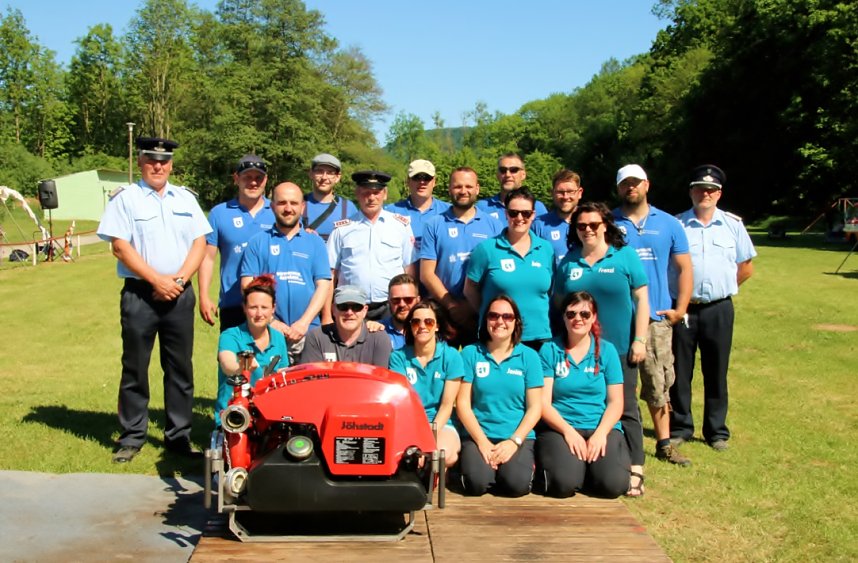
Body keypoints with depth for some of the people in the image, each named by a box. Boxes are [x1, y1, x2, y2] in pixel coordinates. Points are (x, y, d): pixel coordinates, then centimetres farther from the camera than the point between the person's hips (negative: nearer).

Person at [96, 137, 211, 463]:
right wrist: (157, 280, -13)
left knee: (180, 368, 7)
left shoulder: (186, 198, 12)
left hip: (180, 294, 3)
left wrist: (179, 279, -8)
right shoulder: (125, 198, 0)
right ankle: (132, 437, 15)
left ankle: (178, 437, 16)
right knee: (135, 368, 4)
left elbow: (200, 243, 6)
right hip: (139, 294, -3)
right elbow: (120, 247, -8)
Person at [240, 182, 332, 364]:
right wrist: (271, 322, -7)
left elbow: (323, 285, 5)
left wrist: (304, 322, -7)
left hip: (308, 332, 1)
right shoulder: (258, 242, 10)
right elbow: (248, 286, 4)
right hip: (269, 333, -1)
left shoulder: (315, 242, 12)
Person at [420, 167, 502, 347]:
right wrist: (452, 305, -9)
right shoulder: (434, 226, 4)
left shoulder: (493, 225, 6)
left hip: (484, 314, 1)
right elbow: (427, 274, 0)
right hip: (444, 312, -1)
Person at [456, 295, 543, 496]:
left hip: (519, 437, 0)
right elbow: (462, 403, 0)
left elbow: (535, 407, 2)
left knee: (516, 484, -26)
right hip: (478, 436, 0)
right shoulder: (470, 353, 3)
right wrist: (482, 441, -11)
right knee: (477, 483, -27)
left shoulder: (529, 356, 5)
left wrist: (514, 441, -12)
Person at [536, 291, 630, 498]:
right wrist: (568, 431, -16)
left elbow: (615, 402, 5)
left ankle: (591, 465, 8)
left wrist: (600, 434, -12)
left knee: (613, 484, -25)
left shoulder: (606, 350, 9)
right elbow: (543, 402, -1)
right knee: (563, 483, -30)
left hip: (601, 428, 2)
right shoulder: (549, 350, 3)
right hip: (559, 428, -2)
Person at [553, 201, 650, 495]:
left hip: (619, 348, -2)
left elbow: (641, 299, -1)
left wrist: (639, 340, -7)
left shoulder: (625, 256, 1)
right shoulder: (568, 262, 8)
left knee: (625, 409, 4)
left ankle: (634, 470, 10)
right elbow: (558, 304, 12)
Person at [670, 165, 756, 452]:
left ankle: (717, 431, 22)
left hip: (719, 309, 1)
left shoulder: (733, 224, 6)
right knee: (680, 372, 6)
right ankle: (680, 428, 19)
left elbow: (746, 267, 13)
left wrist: (723, 289, 9)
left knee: (717, 373, 9)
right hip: (683, 308, -1)